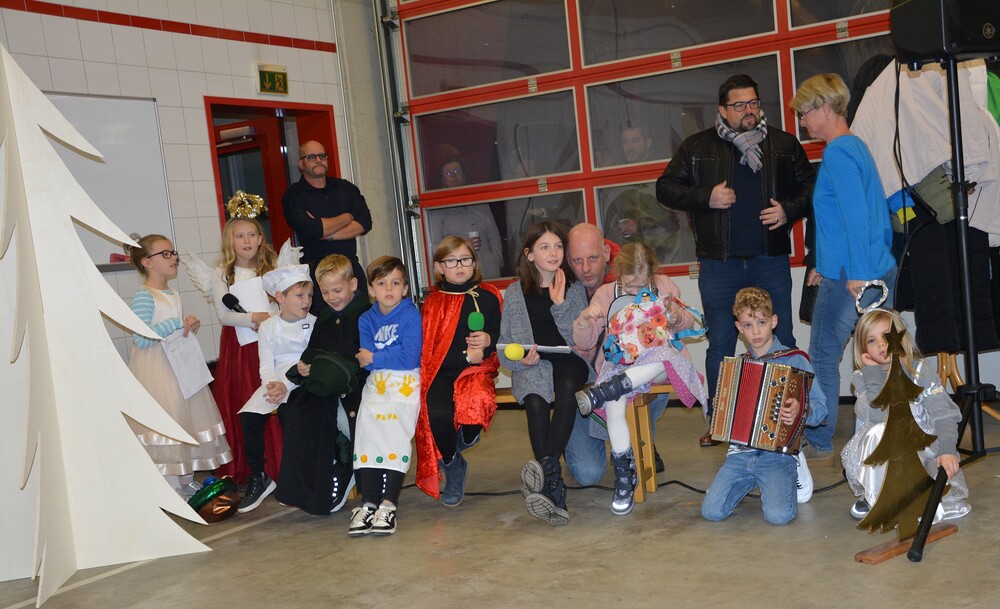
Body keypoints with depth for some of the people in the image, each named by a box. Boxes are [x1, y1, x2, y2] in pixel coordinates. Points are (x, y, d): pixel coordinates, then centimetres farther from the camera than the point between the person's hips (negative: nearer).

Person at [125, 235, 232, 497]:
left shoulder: (173, 295, 12)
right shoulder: (143, 296, -15)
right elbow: (142, 338, -24)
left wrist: (190, 325, 5)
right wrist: (176, 323, -21)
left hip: (179, 365, 9)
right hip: (155, 368, -9)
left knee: (187, 419, 11)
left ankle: (187, 480, 20)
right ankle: (172, 486, 0)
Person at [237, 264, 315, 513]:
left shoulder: (314, 324, 0)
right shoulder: (268, 327, 7)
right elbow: (266, 366, 4)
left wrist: (286, 385, -19)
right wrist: (273, 385, -17)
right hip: (275, 383, 3)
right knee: (249, 415, -19)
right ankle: (258, 478, -5)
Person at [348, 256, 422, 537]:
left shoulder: (411, 315, -2)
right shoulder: (366, 319, 12)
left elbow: (410, 358, -13)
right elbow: (365, 360, 0)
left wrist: (375, 357, -7)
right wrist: (393, 354, -16)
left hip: (406, 384, -4)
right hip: (376, 385, 4)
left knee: (395, 432, -22)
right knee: (366, 430, -17)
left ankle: (388, 504, -25)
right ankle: (368, 503, -18)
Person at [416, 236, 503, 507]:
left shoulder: (488, 296, 11)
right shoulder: (433, 302, 10)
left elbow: (502, 336, 10)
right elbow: (429, 348, 1)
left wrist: (488, 341, -13)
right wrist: (466, 355, -11)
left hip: (477, 369, 0)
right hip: (441, 373, 0)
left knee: (476, 402, -35)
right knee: (438, 414, -30)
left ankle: (467, 436, 6)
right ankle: (453, 467, 2)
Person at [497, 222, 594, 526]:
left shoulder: (575, 288, 12)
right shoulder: (514, 293, 10)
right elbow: (504, 348, 8)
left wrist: (560, 304, -7)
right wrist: (521, 359, -13)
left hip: (570, 360, 1)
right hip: (531, 366, 0)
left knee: (566, 389, -37)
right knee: (535, 402, -35)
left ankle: (545, 465, -45)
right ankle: (554, 486, -41)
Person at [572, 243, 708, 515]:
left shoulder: (665, 286, 6)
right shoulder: (605, 294, 4)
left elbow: (689, 324, 15)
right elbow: (585, 343, 4)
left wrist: (678, 317, -11)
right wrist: (583, 322, -19)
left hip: (660, 359, 0)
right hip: (620, 364, 0)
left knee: (663, 356, -40)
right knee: (614, 405, -34)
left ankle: (600, 393, -39)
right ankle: (624, 474, -20)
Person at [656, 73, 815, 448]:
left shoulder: (783, 145, 8)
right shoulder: (698, 147, 4)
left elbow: (810, 187, 13)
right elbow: (665, 189, 4)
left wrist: (789, 209, -7)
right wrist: (706, 198, -10)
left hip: (770, 261, 1)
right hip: (719, 264, -1)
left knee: (780, 342, 6)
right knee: (720, 345, 6)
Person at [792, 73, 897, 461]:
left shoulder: (837, 152, -13)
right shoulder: (858, 146, 16)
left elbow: (855, 214, -22)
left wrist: (857, 273, -22)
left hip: (847, 277, -9)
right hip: (881, 270, 9)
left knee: (823, 359, 2)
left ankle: (819, 445, 10)